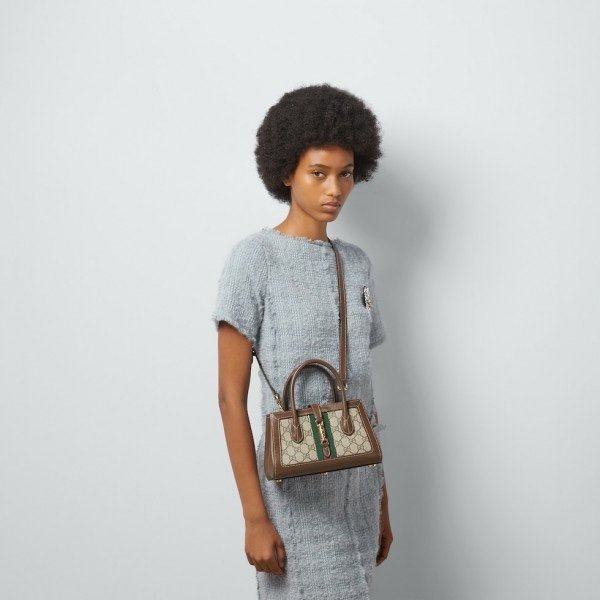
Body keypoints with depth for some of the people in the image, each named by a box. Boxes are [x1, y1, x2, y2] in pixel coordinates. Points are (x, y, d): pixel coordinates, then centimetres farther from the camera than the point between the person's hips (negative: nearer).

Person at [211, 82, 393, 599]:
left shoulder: (357, 264, 9)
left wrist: (381, 499, 13)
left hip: (356, 485, 6)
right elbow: (231, 395, -11)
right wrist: (254, 515, -14)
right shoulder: (254, 258, -9)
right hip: (296, 492, -6)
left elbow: (362, 386, 12)